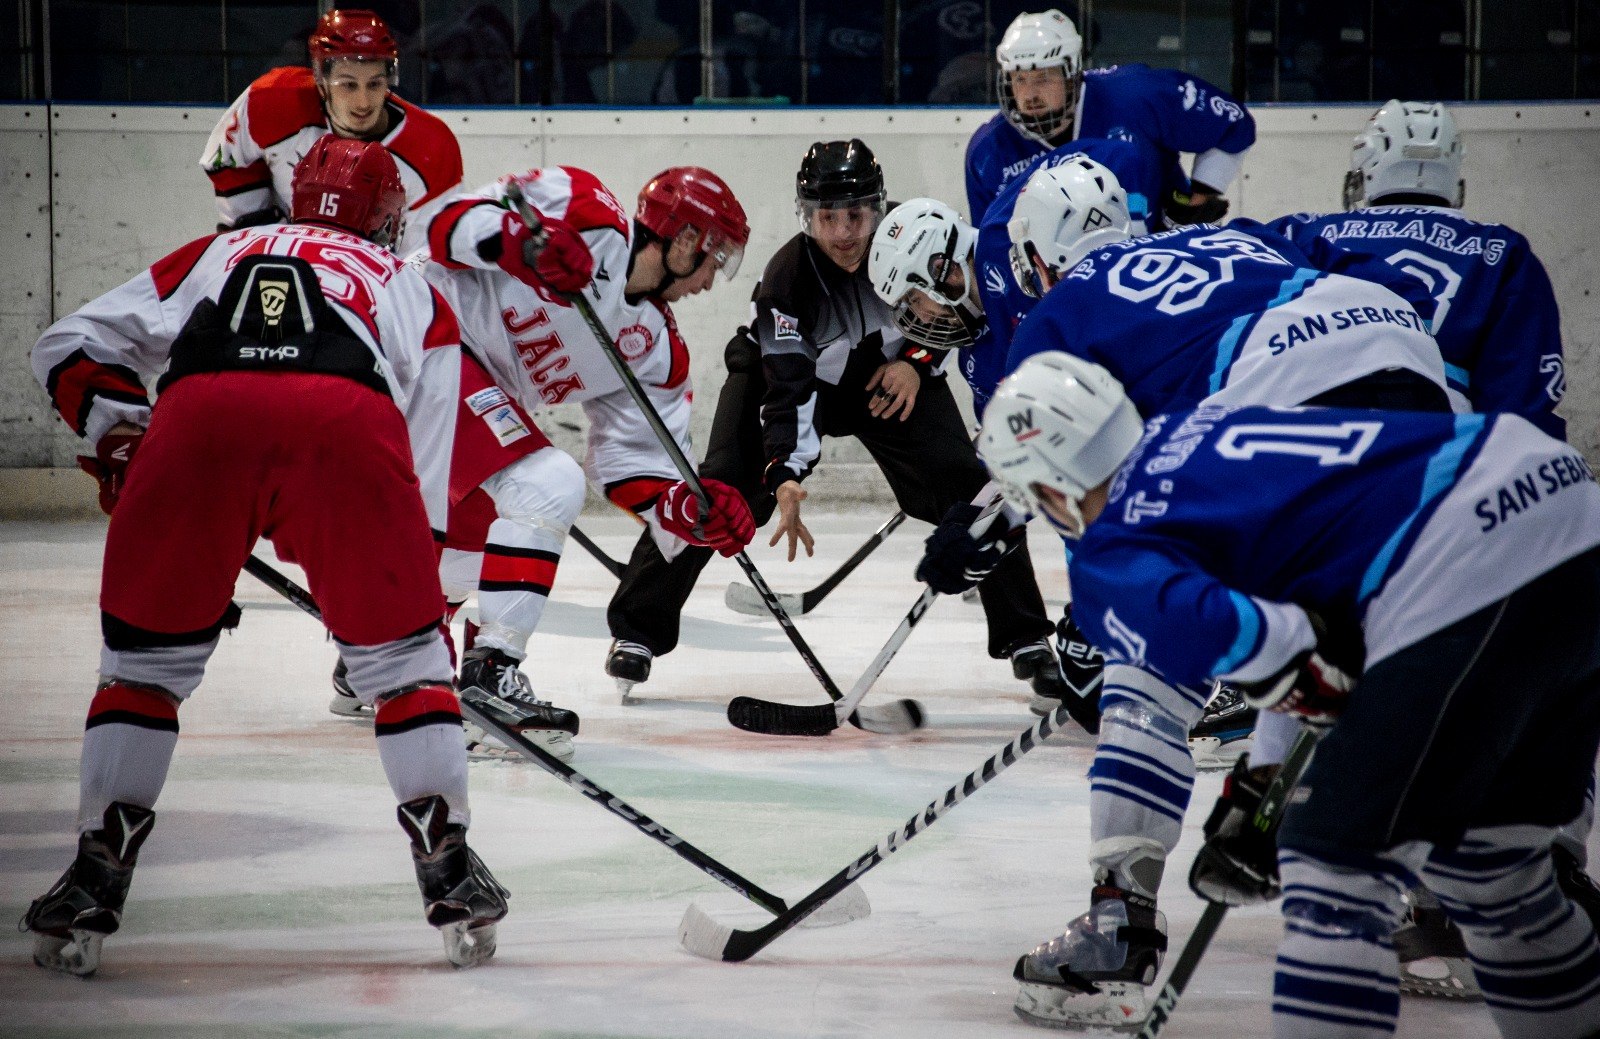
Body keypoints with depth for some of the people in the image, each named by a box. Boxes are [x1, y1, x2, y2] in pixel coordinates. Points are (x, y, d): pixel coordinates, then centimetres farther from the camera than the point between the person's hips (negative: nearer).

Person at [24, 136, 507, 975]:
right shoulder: (410, 290, 38)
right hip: (348, 423, -1)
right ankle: (449, 871, 12)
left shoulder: (214, 257, 41)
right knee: (401, 651, 17)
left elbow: (69, 348, 35)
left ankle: (96, 877, 13)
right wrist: (431, 593, 37)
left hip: (197, 413, 1)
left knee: (146, 653, 17)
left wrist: (122, 446, 32)